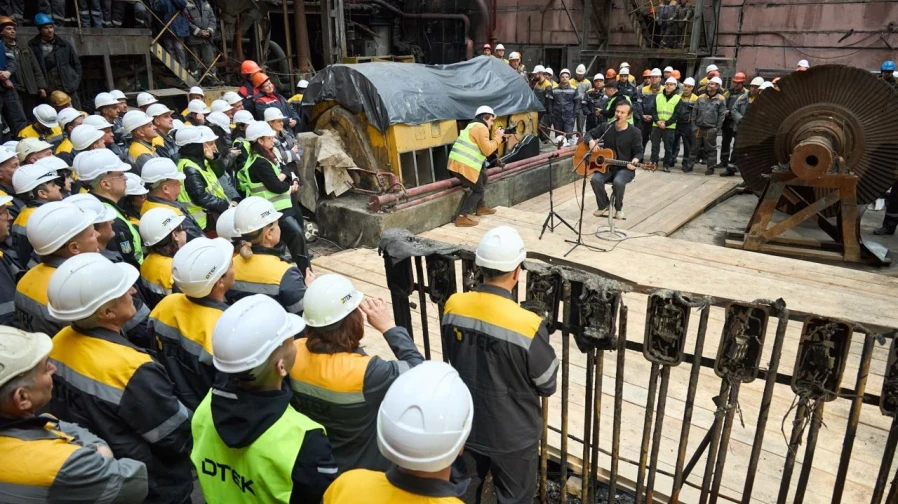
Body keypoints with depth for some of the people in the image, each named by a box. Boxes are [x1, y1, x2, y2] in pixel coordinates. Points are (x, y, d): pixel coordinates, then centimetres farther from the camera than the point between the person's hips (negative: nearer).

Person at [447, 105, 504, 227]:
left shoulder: (474, 126, 26)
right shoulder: (481, 127, -9)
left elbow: (484, 148, 25)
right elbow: (487, 150, -13)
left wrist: (499, 140, 20)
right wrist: (498, 137, 0)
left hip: (458, 162, 10)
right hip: (463, 165, -10)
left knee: (483, 177, 26)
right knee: (478, 189, 1)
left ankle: (480, 207, 34)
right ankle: (462, 216, -6)